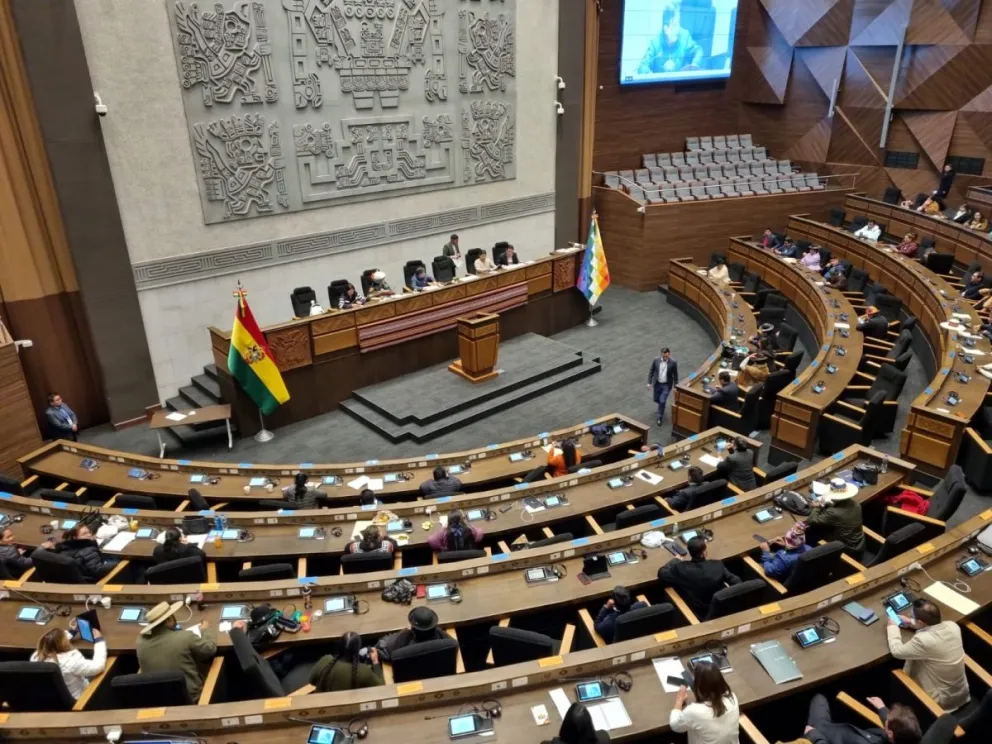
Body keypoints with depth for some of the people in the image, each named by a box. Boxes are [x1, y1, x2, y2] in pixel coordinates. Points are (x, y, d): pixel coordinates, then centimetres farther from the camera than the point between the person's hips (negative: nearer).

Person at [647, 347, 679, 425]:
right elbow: (651, 371, -1)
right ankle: (661, 406, 54)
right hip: (657, 384, 3)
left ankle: (659, 418, 13)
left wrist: (675, 386, -2)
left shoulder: (673, 362, -18)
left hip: (666, 385, -3)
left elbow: (675, 375, -6)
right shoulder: (656, 360, -12)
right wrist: (649, 382, -3)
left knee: (662, 401, -7)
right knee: (656, 399, 18)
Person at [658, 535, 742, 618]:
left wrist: (675, 561, 9)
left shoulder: (681, 569, -22)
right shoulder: (718, 565, -18)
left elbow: (662, 574, -6)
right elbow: (736, 582, -7)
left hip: (698, 615, -1)